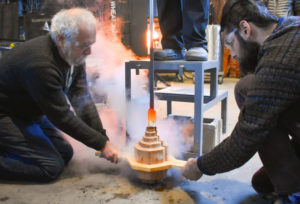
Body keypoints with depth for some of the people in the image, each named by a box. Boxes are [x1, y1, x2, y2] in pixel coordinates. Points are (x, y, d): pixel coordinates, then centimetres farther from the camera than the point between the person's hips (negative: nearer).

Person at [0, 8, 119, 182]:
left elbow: (83, 100, -5)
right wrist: (102, 143, -20)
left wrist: (103, 138, -11)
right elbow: (61, 116, -27)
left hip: (31, 114, 9)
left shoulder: (74, 55, -7)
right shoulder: (41, 64, -33)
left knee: (65, 154, 8)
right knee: (51, 167, -16)